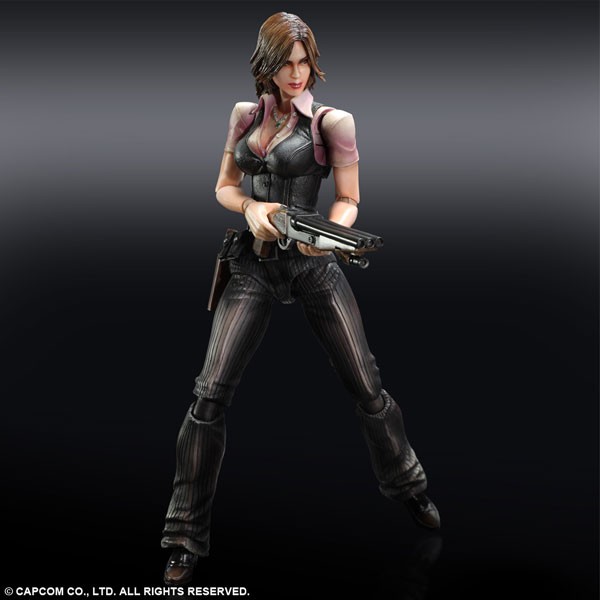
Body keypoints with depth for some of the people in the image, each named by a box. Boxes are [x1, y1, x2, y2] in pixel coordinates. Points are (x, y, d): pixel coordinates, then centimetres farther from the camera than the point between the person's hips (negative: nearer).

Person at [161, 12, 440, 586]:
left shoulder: (332, 121, 1)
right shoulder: (245, 114, 10)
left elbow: (348, 200, 1)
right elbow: (223, 187, 14)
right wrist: (251, 206, -10)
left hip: (313, 264, -2)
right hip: (253, 265, 2)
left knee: (366, 386, 2)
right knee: (210, 393, -8)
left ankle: (406, 486, 32)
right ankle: (185, 539, 5)